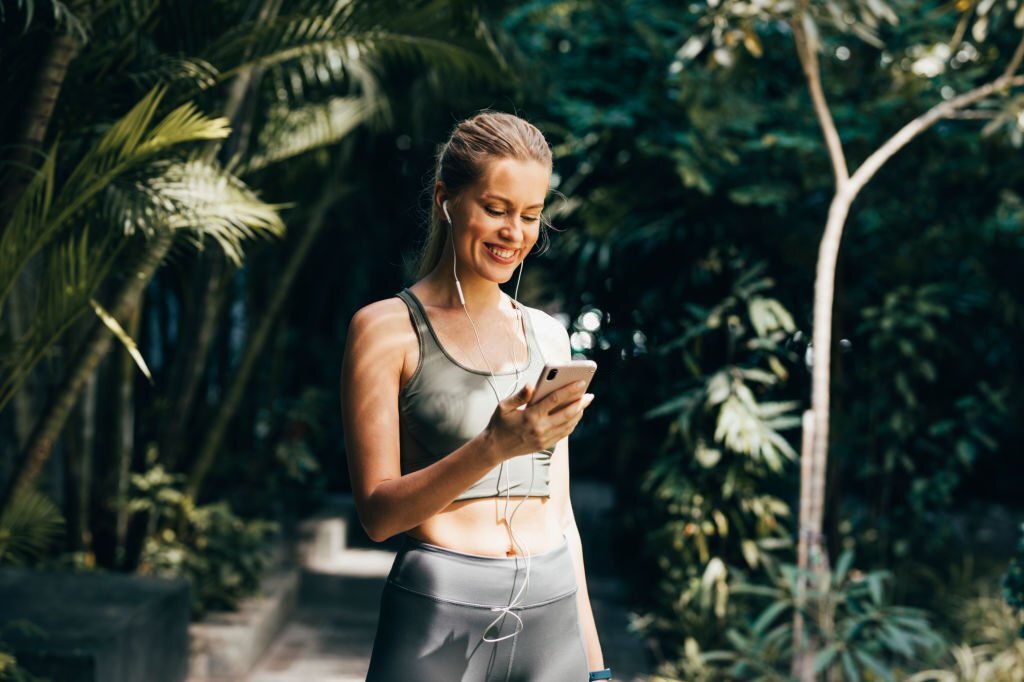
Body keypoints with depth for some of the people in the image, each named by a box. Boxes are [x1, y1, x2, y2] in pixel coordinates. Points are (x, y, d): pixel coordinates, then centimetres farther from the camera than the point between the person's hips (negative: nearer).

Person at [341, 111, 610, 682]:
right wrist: (495, 447, -22)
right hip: (439, 617, -4)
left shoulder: (547, 336, 12)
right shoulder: (387, 328, -2)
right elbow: (378, 512, -9)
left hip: (553, 614, 4)